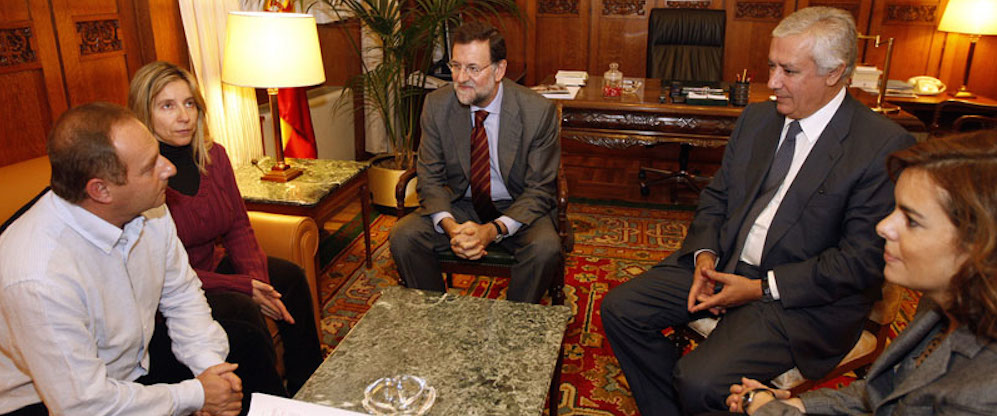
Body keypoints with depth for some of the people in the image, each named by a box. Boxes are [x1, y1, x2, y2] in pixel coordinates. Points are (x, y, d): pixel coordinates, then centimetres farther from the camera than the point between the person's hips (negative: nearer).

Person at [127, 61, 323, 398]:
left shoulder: (213, 155, -2)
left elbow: (239, 228, 3)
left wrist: (256, 279, -15)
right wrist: (242, 287, -25)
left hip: (211, 267, 8)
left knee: (289, 276, -2)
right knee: (240, 310, -28)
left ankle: (307, 389, 13)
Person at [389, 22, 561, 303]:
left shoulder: (538, 111, -17)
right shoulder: (436, 105, -9)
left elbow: (539, 190, -14)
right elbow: (430, 178, -4)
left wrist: (493, 230, -29)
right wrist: (449, 226, -24)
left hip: (516, 208, -2)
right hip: (458, 205, 3)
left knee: (544, 247, -32)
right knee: (403, 236, -20)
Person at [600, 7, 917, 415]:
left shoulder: (885, 146, -13)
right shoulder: (757, 117, 7)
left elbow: (863, 260, -14)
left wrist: (761, 288, -17)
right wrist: (705, 254, -6)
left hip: (802, 298, -6)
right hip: (721, 264, 7)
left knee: (699, 380, -26)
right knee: (619, 308, -7)